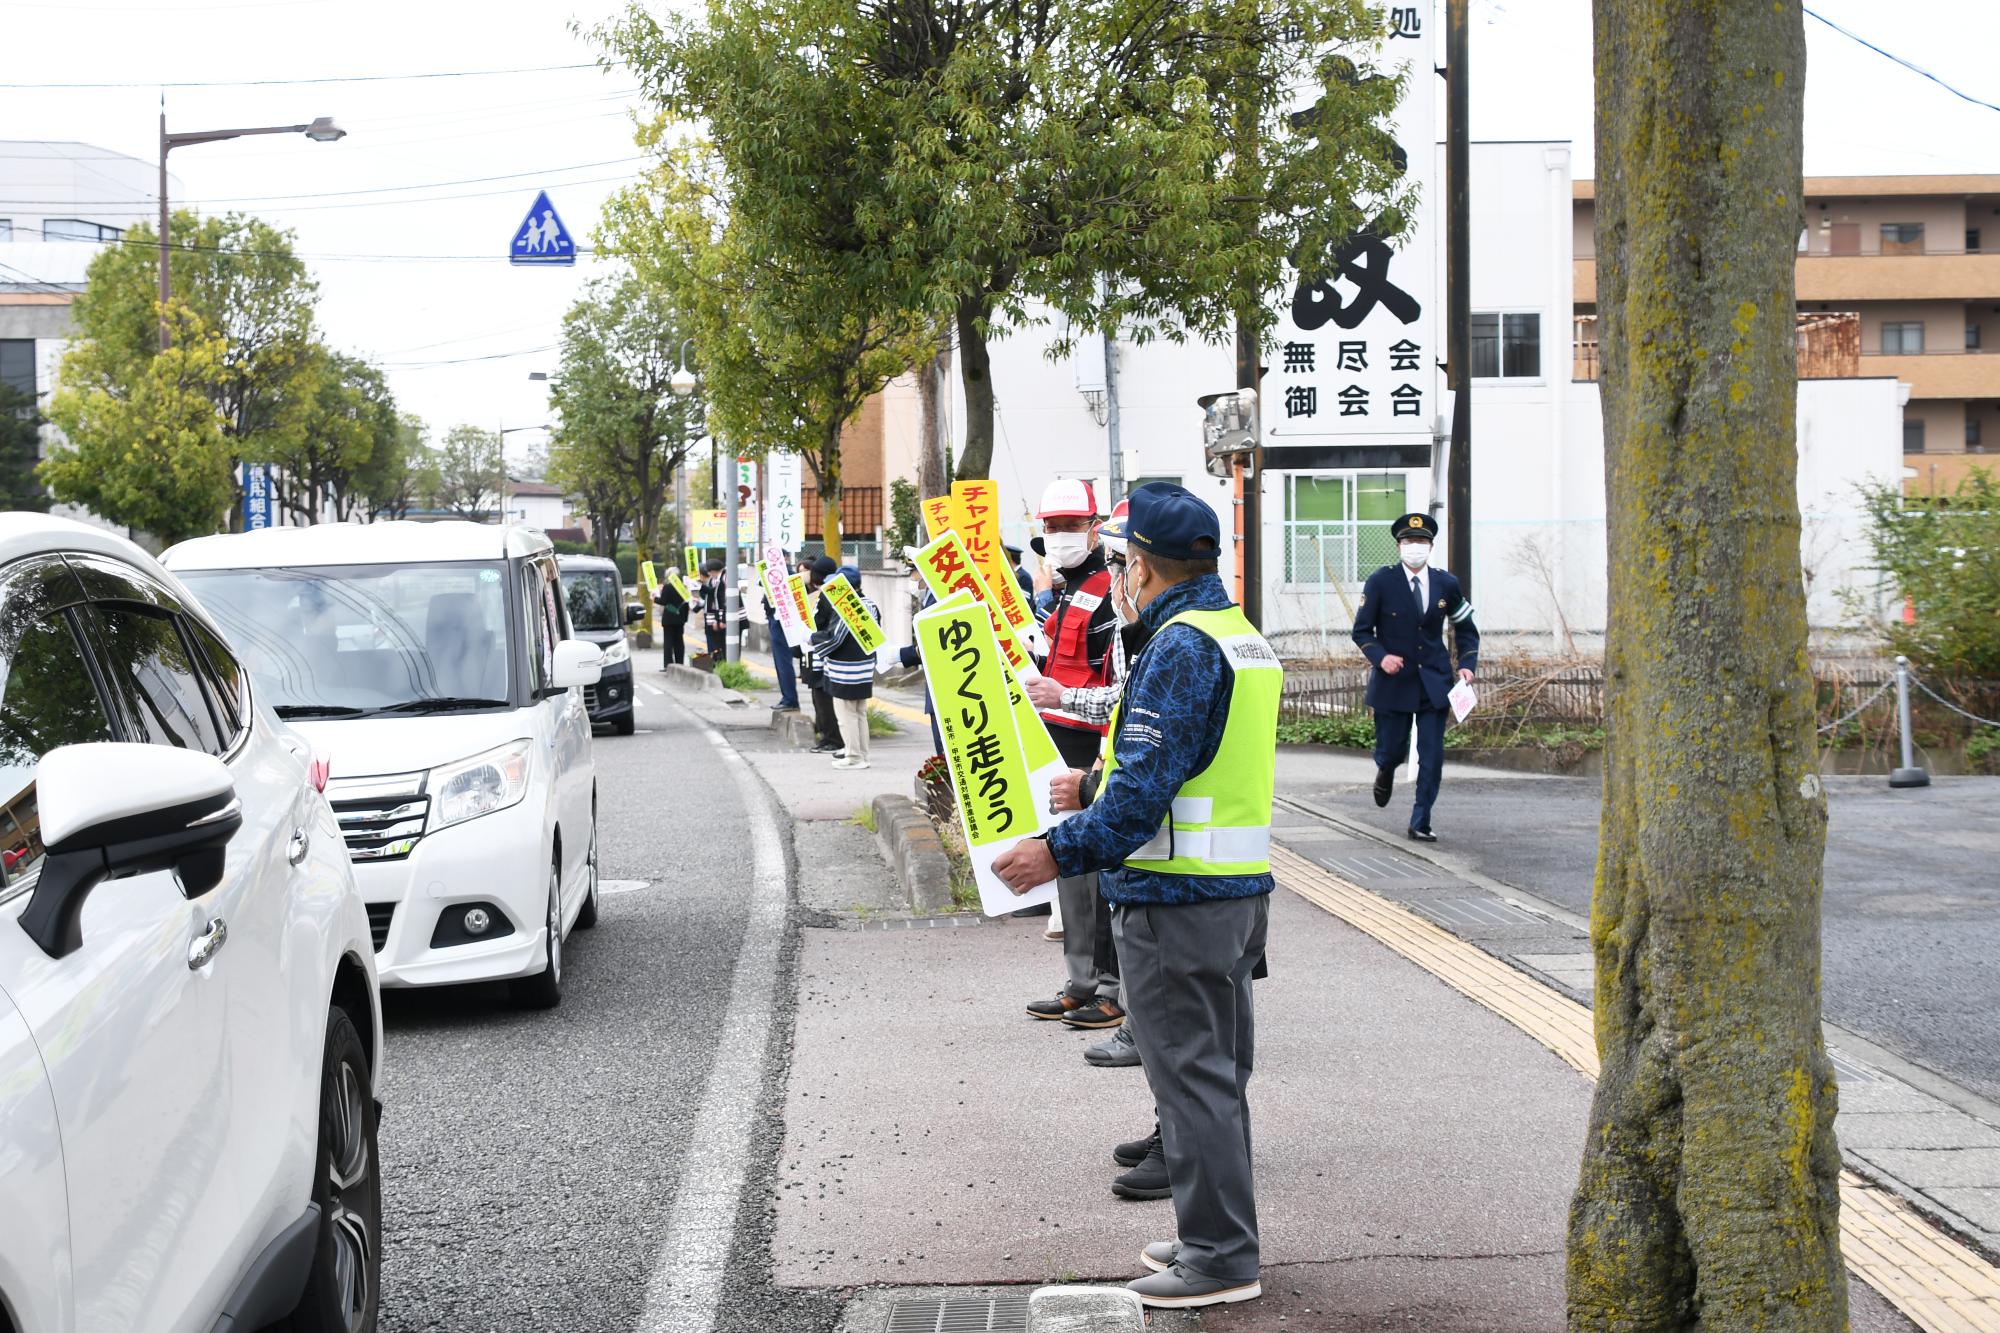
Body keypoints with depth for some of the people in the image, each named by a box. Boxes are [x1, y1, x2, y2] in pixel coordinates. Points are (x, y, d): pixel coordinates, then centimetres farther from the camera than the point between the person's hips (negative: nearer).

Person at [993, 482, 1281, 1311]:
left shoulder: (1179, 646, -18)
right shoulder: (1245, 639, 14)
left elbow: (1147, 787, -25)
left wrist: (1061, 852, -21)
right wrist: (1093, 789, 25)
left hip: (1176, 900, -10)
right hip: (1240, 891, 10)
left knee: (1190, 1074, -3)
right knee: (1217, 1071, 17)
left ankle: (1220, 1257, 3)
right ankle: (1218, 1234, 27)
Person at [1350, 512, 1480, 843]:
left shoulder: (1446, 584, 2)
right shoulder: (1380, 582, -6)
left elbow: (1466, 629, 14)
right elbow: (1361, 631, -1)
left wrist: (1467, 664, -1)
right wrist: (1380, 656, -18)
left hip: (1434, 683, 2)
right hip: (1393, 682, -2)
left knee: (1432, 756, -5)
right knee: (1392, 750, 6)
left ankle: (1420, 824, 5)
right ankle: (1385, 772, 45)